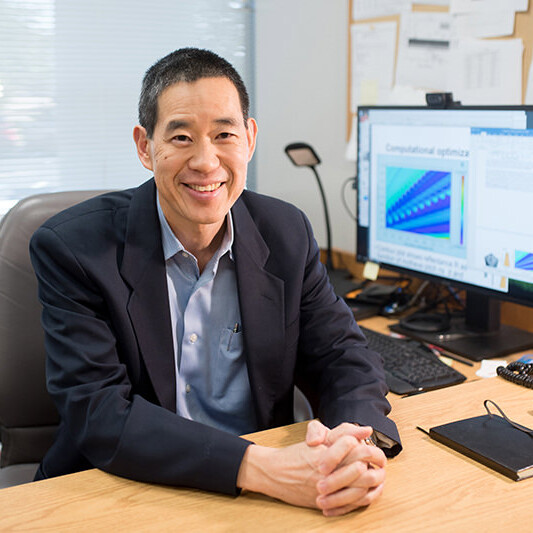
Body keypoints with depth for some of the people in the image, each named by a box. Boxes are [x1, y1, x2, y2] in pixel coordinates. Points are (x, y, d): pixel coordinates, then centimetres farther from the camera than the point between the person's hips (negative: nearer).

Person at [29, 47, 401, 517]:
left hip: (262, 506, 4)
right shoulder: (72, 248, -11)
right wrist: (260, 467, -28)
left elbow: (341, 356, 3)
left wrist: (363, 440, -20)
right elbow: (98, 413, -18)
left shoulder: (287, 234, 1)